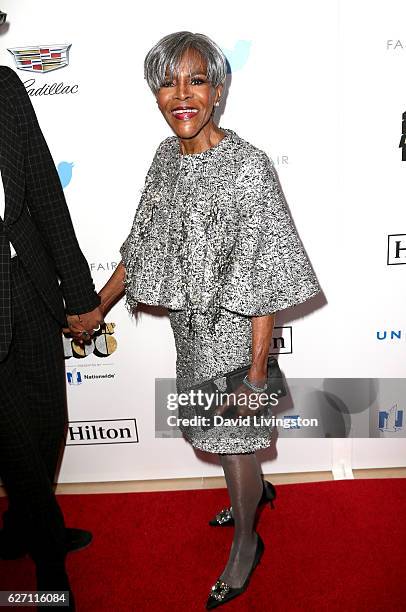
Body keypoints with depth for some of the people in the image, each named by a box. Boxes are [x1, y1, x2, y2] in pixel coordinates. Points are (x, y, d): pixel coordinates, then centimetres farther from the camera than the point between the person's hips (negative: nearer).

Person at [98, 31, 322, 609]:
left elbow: (264, 279, -22)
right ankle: (256, 490, 54)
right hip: (190, 323, 7)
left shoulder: (248, 166, -21)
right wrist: (97, 307, 11)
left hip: (231, 327, -7)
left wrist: (257, 370, -21)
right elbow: (141, 243, 9)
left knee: (230, 438, 9)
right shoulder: (167, 155, 1)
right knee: (214, 427, 24)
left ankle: (246, 543, 37)